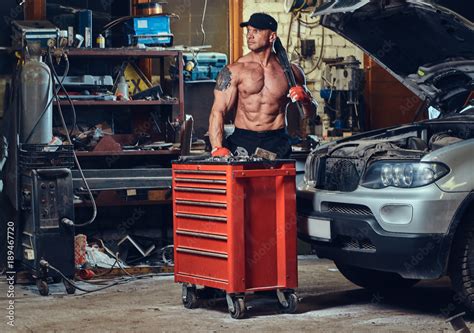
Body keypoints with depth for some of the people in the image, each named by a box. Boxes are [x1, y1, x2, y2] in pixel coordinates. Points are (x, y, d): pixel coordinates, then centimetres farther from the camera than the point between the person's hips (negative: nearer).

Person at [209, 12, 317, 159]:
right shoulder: (234, 71, 2)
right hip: (242, 140, -1)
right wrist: (217, 148, -22)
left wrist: (305, 100, -6)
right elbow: (218, 111, -7)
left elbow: (310, 113, 19)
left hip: (276, 142, 1)